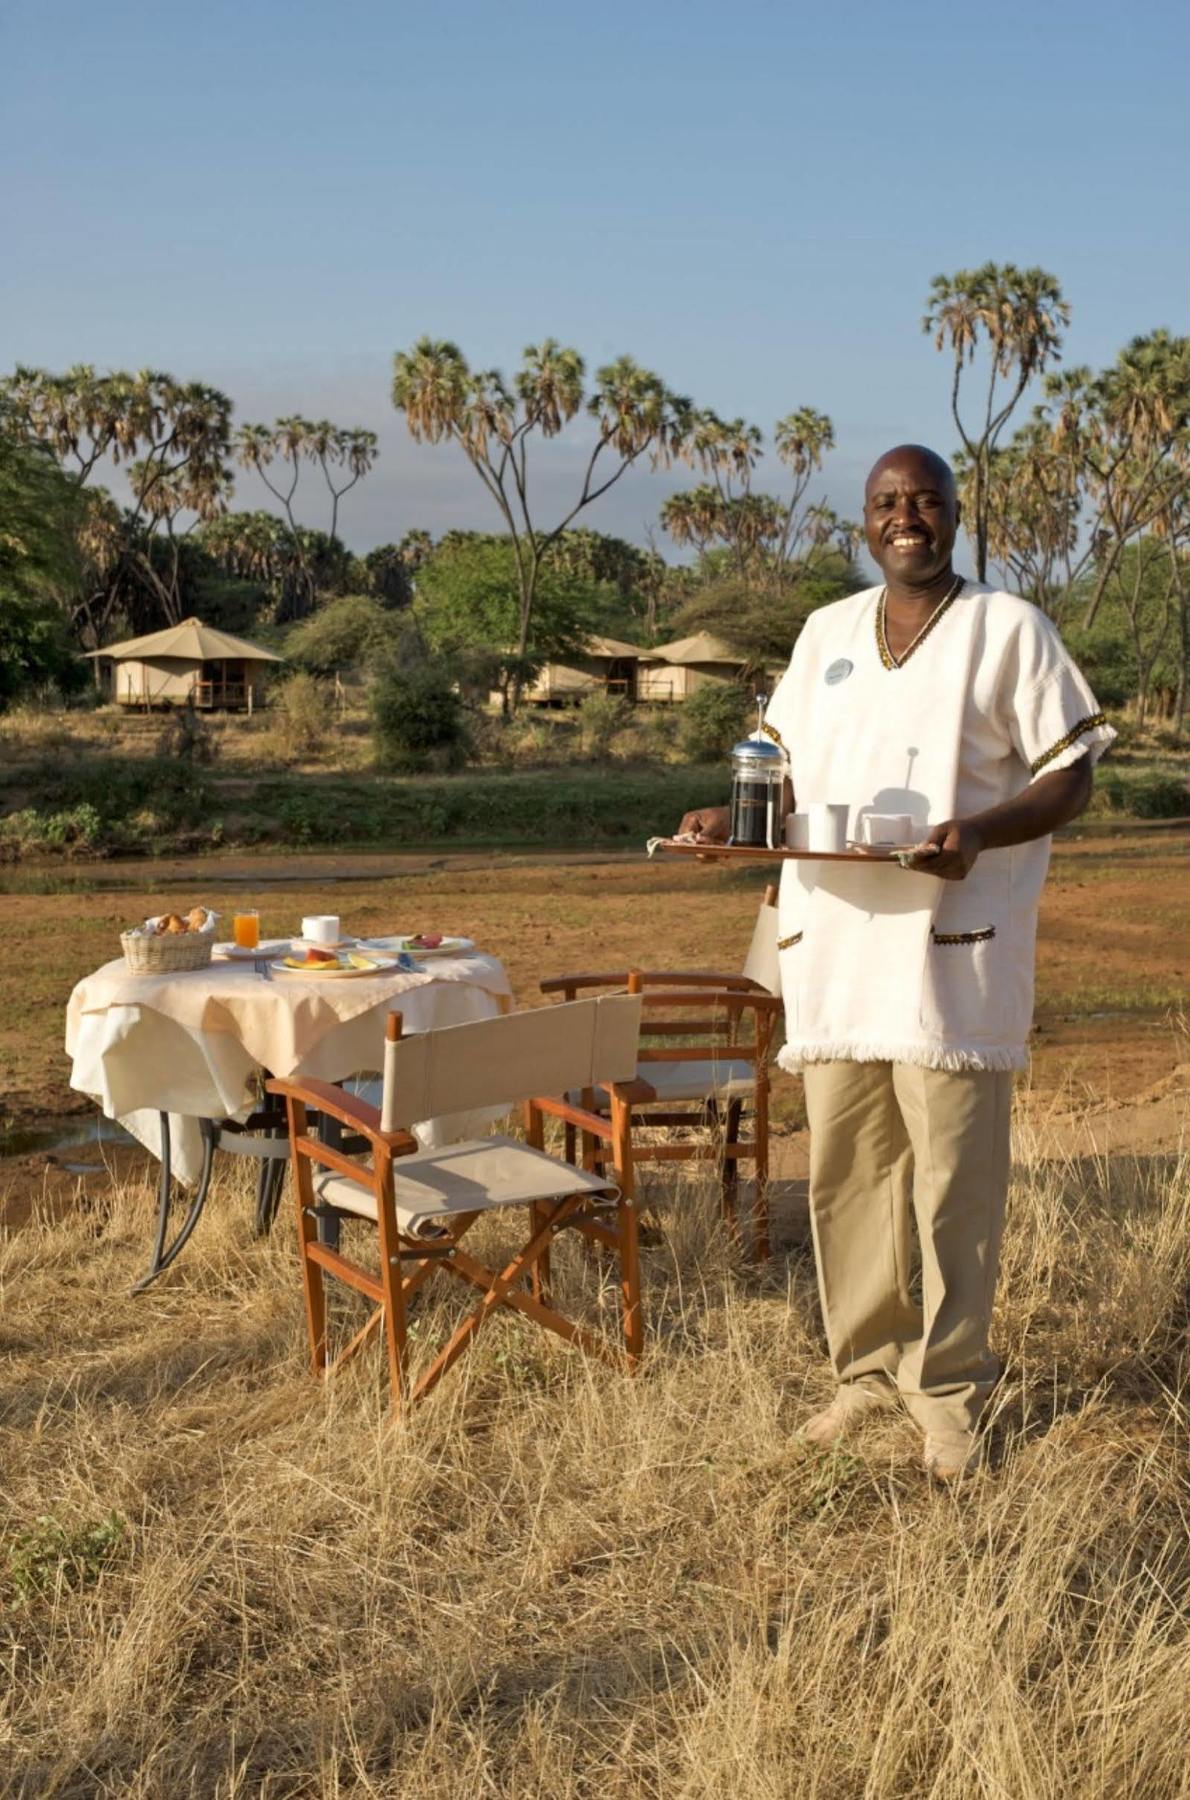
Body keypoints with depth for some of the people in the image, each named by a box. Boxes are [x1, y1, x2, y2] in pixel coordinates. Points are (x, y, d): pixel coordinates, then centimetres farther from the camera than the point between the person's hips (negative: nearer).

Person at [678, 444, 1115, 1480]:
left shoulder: (1009, 629, 1)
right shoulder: (826, 633, 15)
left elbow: (1071, 776, -2)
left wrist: (978, 831, -21)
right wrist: (735, 818, 0)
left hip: (953, 950, -4)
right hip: (833, 946, 5)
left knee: (953, 1184, 0)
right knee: (845, 1173, 9)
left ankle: (948, 1392, 16)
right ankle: (869, 1367, 26)